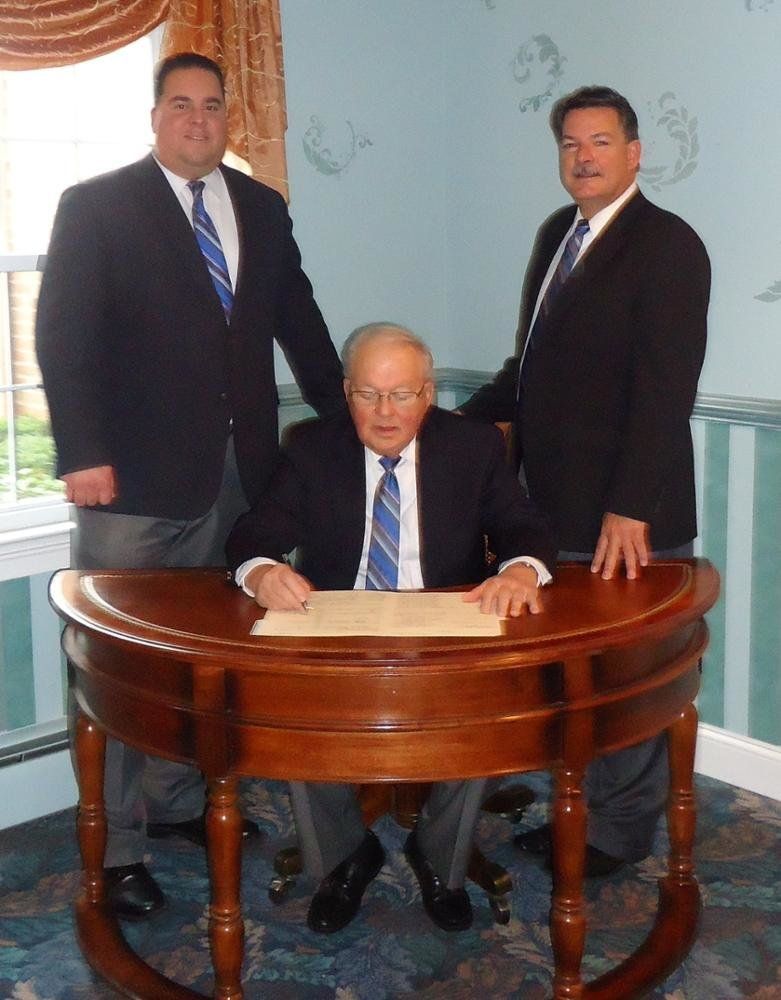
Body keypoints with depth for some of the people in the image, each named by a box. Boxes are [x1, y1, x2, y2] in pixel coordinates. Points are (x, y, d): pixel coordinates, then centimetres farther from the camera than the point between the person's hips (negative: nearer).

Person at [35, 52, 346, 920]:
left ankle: (181, 800, 29)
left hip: (237, 469, 5)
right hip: (137, 475, -4)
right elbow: (63, 334, -8)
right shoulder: (95, 206, -2)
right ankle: (116, 844, 12)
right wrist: (82, 453, -17)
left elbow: (298, 322, 18)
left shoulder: (261, 208, 13)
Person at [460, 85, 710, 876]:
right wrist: (471, 417, 8)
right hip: (559, 503, 7)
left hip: (625, 515, -7)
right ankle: (585, 810, 30)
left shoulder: (666, 245, -12)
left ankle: (621, 832, 23)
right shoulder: (557, 234, 13)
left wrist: (630, 508, -25)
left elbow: (664, 387, -20)